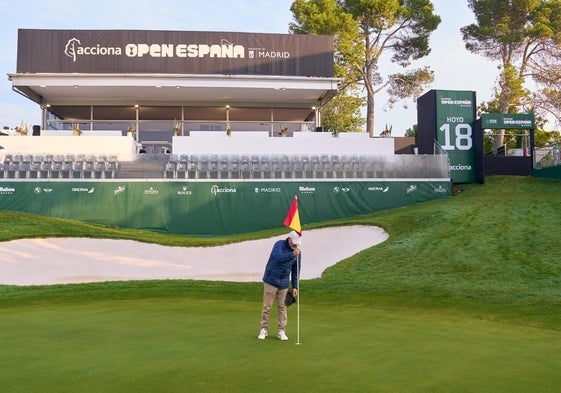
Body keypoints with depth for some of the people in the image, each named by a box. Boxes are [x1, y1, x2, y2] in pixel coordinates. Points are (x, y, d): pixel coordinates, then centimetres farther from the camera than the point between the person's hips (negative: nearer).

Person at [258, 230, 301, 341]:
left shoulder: (297, 253, 1)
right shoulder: (279, 244, -12)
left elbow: (295, 271, 9)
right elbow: (277, 257, -32)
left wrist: (295, 287, 6)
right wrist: (292, 255, -44)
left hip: (283, 283, 4)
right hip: (271, 281, -4)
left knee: (282, 307, 5)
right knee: (267, 307, 2)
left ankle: (282, 331, 13)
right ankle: (264, 329, 14)